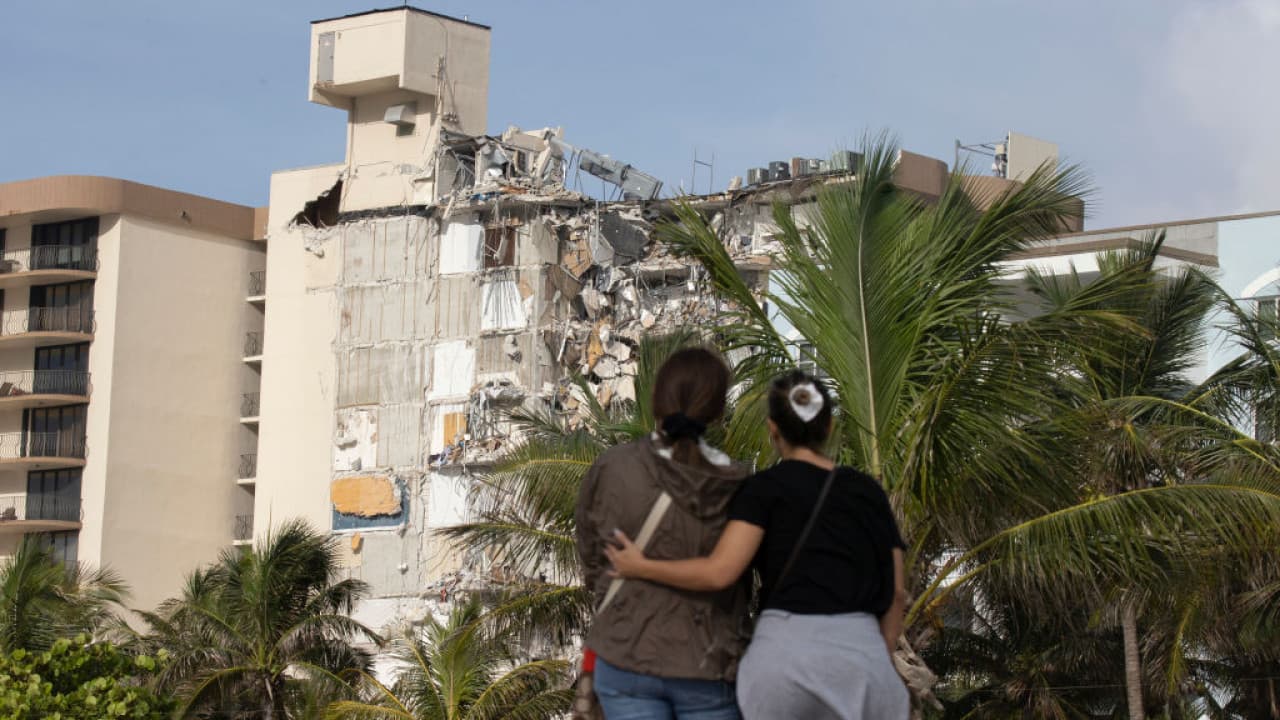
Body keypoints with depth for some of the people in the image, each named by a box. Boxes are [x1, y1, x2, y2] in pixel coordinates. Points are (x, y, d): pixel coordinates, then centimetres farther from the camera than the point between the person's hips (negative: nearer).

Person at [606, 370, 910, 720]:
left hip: (787, 653, -3)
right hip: (860, 654, 3)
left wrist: (641, 568, 3)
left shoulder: (766, 487, 1)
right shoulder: (869, 491, 14)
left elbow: (719, 572, -10)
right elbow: (894, 593, 11)